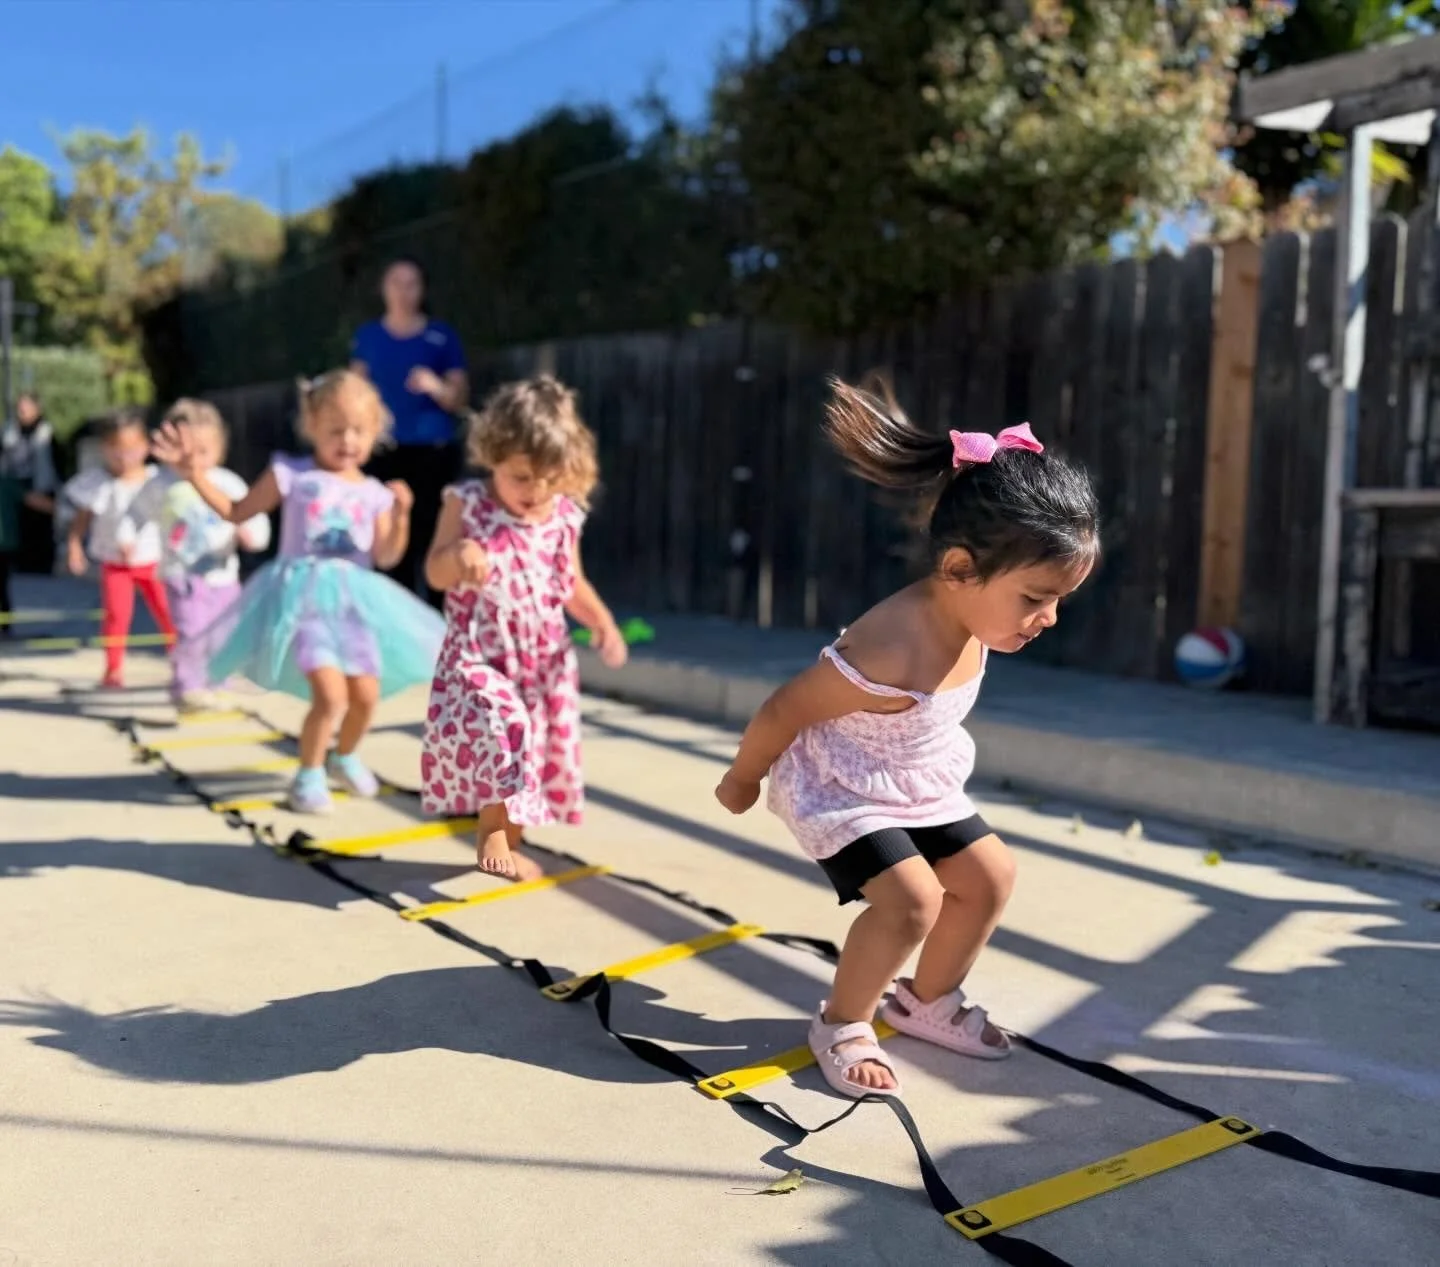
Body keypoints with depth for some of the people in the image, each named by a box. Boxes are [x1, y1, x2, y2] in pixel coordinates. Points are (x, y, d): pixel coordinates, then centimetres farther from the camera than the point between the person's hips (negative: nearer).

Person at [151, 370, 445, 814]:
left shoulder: (374, 492, 6)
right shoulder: (292, 474, 1)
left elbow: (386, 556, -2)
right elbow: (237, 512, 6)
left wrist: (400, 514, -17)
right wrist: (194, 473, -2)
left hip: (353, 601, 4)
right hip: (303, 597, -4)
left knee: (366, 693, 3)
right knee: (331, 693, -17)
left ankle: (345, 757, 34)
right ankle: (309, 775, 5)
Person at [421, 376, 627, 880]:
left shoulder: (565, 517, 3)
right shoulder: (467, 503, -7)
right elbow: (435, 574, -9)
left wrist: (602, 622, -1)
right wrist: (458, 553, -30)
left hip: (544, 658, 5)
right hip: (479, 653, -4)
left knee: (544, 746, 7)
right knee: (502, 722, -25)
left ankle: (508, 842, 25)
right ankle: (493, 832, -6)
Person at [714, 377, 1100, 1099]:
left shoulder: (971, 619, -13)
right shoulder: (890, 658, -38)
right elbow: (782, 713, -23)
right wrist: (742, 780, -7)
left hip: (919, 788, 9)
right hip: (835, 791, -8)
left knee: (989, 876, 10)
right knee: (911, 899, -21)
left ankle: (927, 1001, 32)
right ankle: (841, 1026, 4)